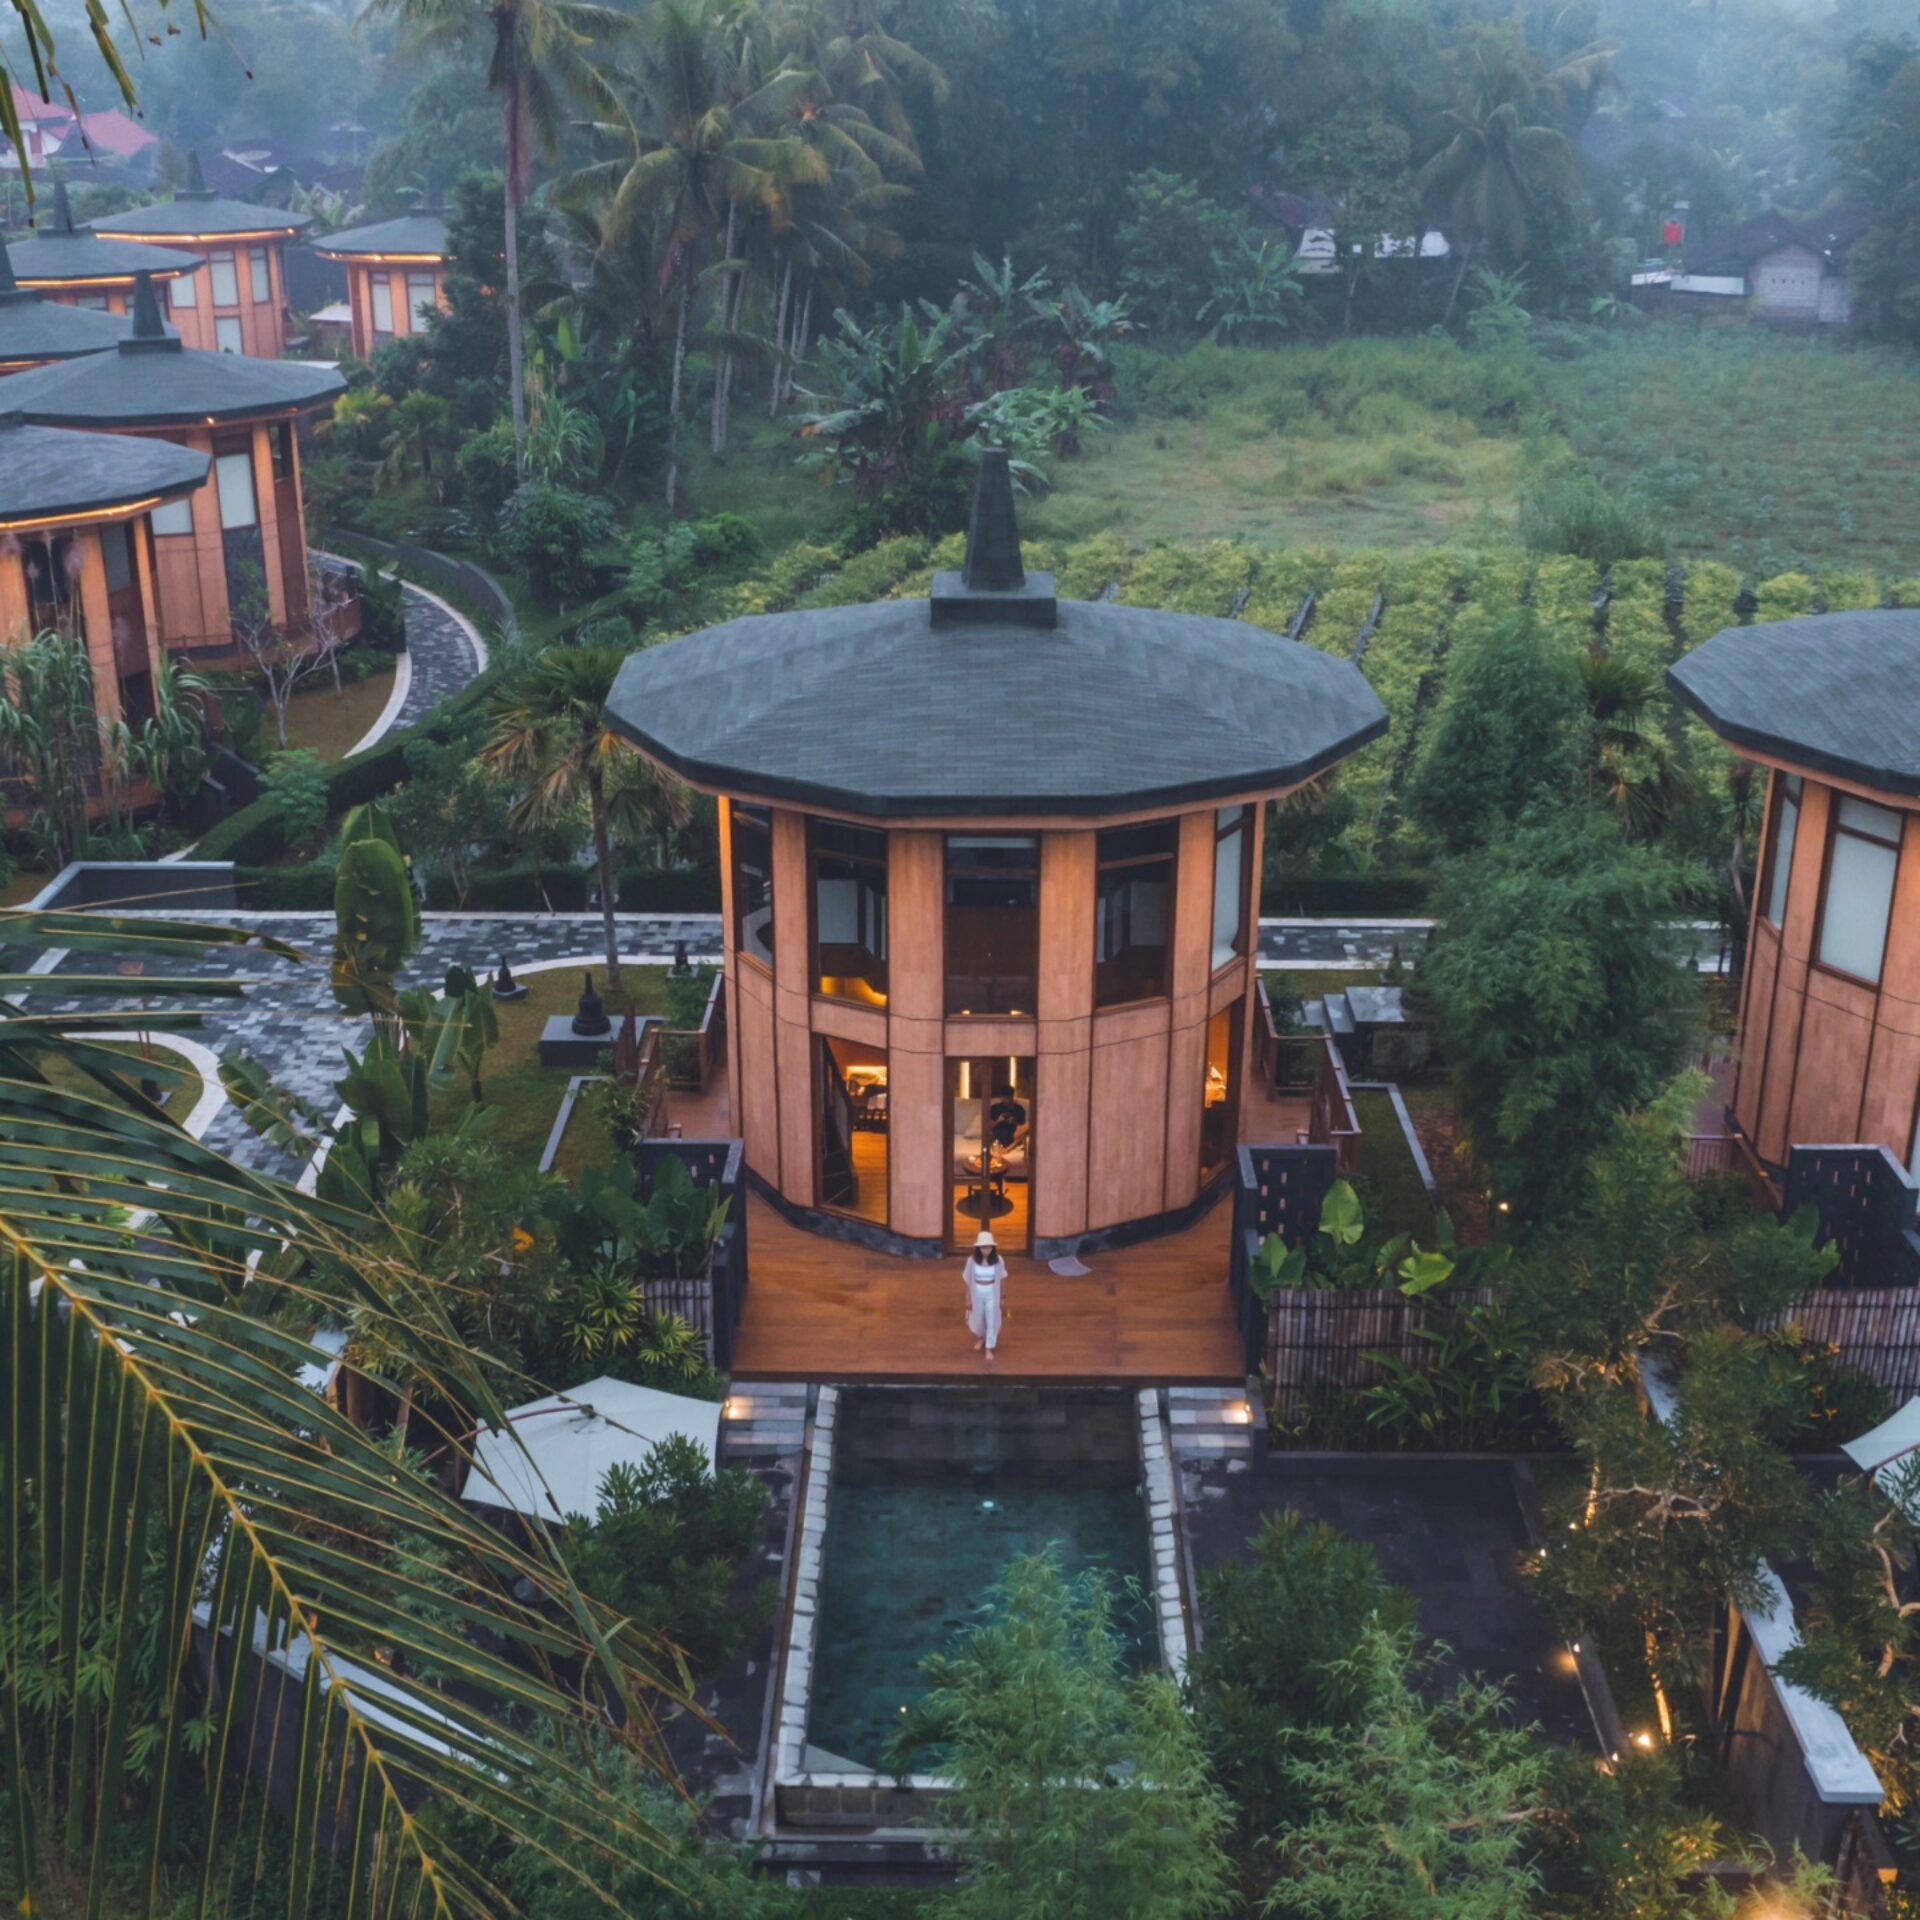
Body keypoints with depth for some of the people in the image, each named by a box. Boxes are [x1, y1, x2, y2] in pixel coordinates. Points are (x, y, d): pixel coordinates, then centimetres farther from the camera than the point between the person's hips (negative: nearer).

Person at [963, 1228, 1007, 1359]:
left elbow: (1002, 1280, -2)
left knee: (992, 1321, 5)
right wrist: (968, 1299, -3)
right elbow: (968, 1281, -5)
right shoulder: (972, 1260, -14)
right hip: (977, 1293, 0)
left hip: (992, 1294, 0)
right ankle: (980, 1338, 49)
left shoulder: (998, 1260, -13)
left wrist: (1003, 1298, 1)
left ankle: (989, 1349, 23)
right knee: (976, 1320, 17)